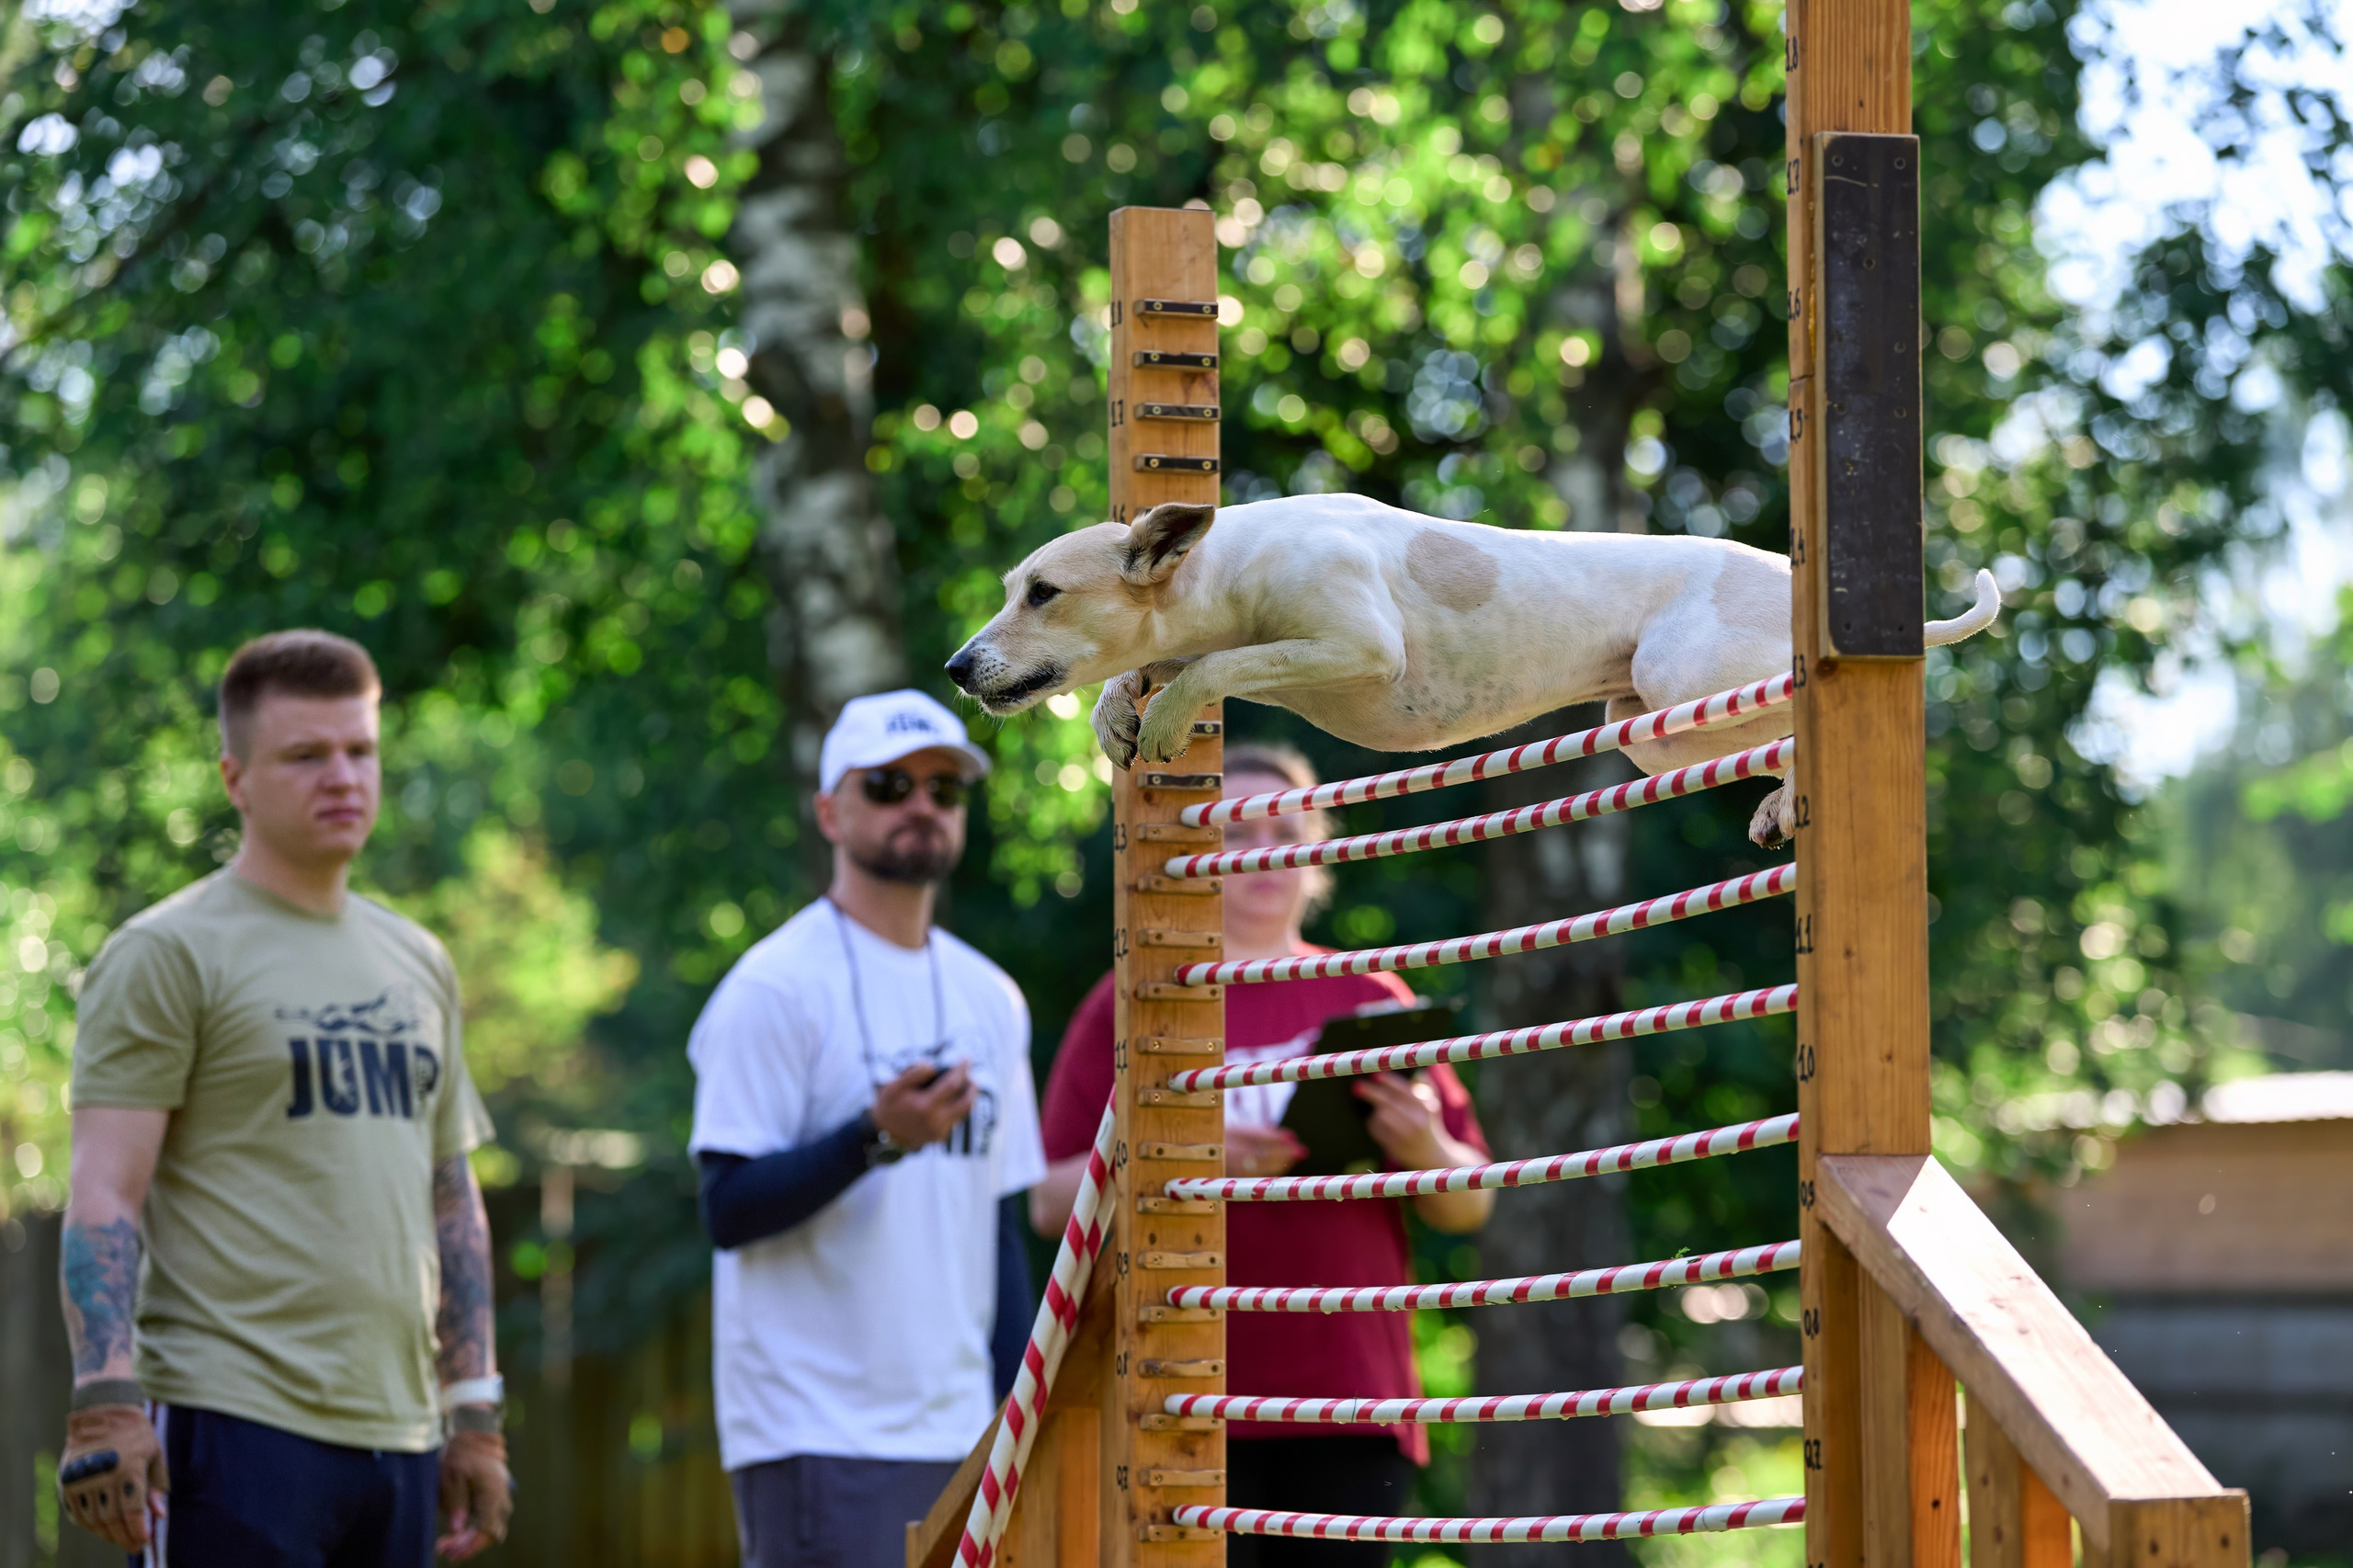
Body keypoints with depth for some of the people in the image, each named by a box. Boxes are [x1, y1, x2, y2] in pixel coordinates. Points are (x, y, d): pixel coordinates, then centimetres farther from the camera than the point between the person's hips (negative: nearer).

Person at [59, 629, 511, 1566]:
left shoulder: (418, 966, 19)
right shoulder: (168, 955, -3)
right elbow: (104, 1194, -10)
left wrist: (474, 1415, 18)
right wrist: (106, 1398, -21)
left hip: (396, 1437, 7)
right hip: (234, 1428, -7)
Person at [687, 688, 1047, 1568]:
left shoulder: (989, 1000, 15)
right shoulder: (774, 989, -7)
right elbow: (729, 1208, -12)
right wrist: (877, 1139, -26)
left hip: (959, 1431, 7)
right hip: (820, 1441, -7)